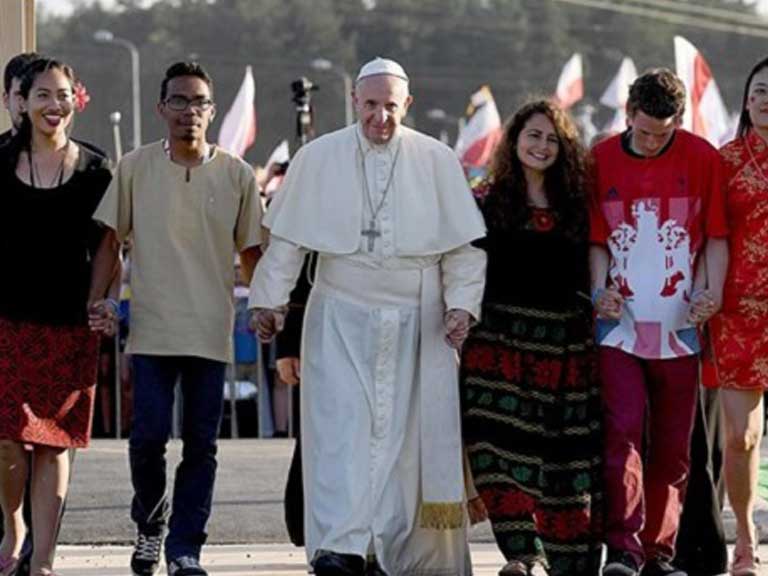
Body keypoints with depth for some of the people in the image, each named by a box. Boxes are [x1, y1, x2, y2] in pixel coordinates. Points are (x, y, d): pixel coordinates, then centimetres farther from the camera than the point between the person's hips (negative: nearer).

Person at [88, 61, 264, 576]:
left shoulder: (236, 175, 5)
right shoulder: (135, 168, 3)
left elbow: (251, 251, 11)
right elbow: (111, 241, 7)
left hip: (212, 331, 1)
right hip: (152, 328, -1)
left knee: (201, 445, 1)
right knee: (149, 435, -7)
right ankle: (150, 524, 19)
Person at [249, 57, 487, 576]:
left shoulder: (437, 162, 2)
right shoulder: (318, 159, 3)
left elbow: (463, 243, 4)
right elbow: (288, 238, 7)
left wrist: (461, 302, -6)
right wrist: (270, 299, 3)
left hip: (414, 320, 1)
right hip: (341, 317, 0)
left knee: (399, 433, 1)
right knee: (341, 423, -13)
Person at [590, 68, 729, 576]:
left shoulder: (702, 158, 2)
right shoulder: (601, 159, 4)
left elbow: (716, 235, 5)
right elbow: (596, 238, 10)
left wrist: (712, 290, -9)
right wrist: (600, 287, -6)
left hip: (679, 325, 1)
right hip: (620, 324, -1)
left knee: (672, 444, 5)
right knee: (622, 432, -13)